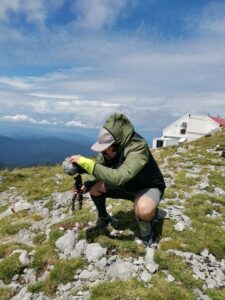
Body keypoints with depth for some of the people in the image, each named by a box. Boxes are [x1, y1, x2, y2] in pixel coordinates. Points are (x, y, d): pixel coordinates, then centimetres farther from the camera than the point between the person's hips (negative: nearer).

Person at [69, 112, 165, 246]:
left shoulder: (138, 148, -37)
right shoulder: (109, 149, -16)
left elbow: (118, 178, -49)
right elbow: (99, 173, -6)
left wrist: (86, 163, -46)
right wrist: (85, 186, -26)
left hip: (149, 187, -6)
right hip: (125, 185, 6)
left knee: (144, 210, -38)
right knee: (94, 187, -8)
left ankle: (146, 230, -2)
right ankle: (104, 218, 19)